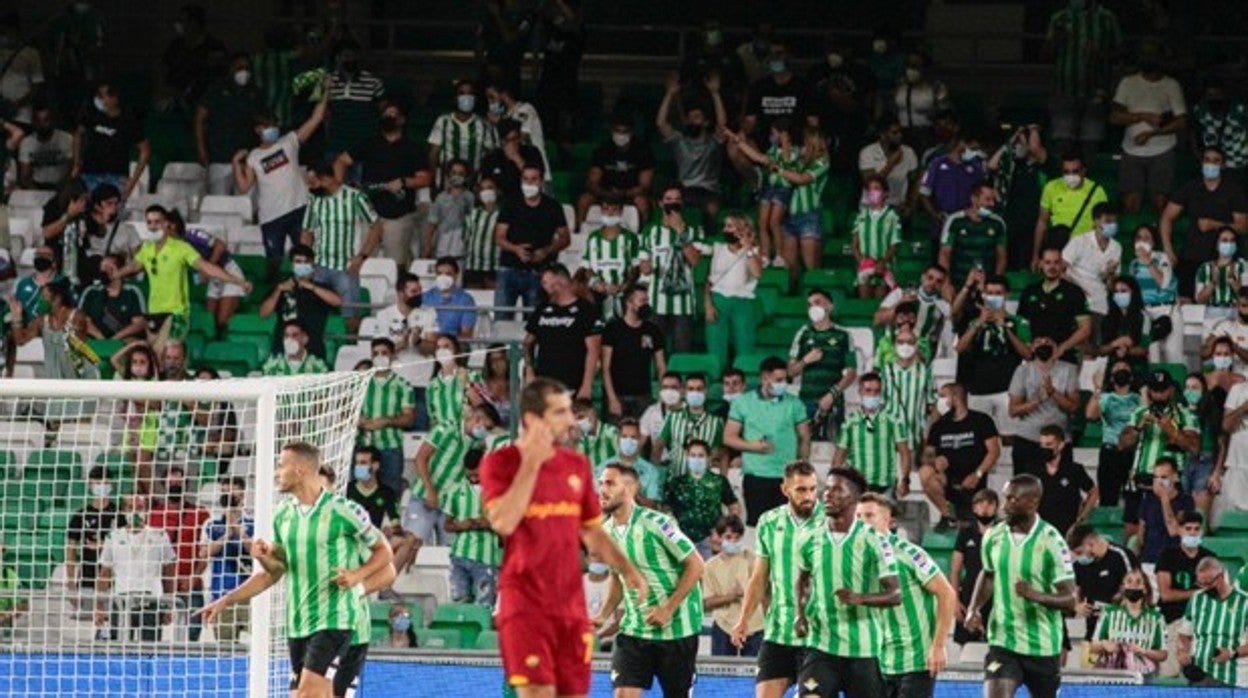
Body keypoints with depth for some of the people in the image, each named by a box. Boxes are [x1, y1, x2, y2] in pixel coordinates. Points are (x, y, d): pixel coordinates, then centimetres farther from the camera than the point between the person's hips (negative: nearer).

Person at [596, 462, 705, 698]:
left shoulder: (655, 523, -15)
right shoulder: (607, 531, 4)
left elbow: (696, 565, -12)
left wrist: (668, 609, -17)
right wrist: (604, 615, 4)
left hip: (676, 627, -5)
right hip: (634, 629, 5)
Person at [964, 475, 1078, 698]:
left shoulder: (1052, 543, -13)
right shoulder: (994, 536, 0)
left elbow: (1070, 600, -13)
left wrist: (1037, 595, -32)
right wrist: (973, 609, 4)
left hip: (1042, 646, -2)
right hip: (1003, 640, 2)